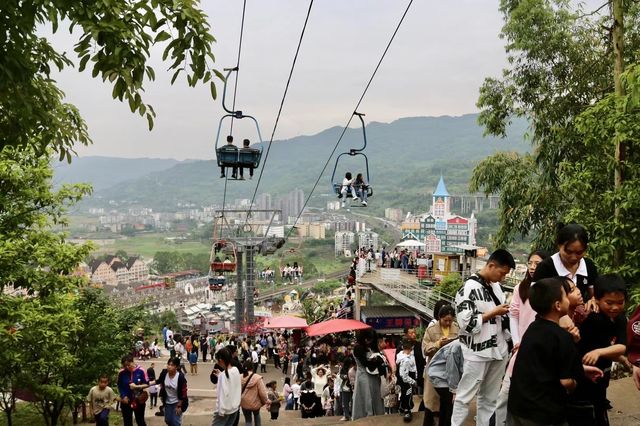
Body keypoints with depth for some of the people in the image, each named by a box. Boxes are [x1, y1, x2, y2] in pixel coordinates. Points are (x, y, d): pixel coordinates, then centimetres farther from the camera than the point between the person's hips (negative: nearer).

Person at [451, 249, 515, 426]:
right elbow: (466, 323, -20)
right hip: (478, 353, -7)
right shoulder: (469, 288, -14)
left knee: (490, 398, 15)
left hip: (498, 351, 7)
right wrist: (493, 313, -15)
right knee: (465, 398, 2)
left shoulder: (496, 286, 10)